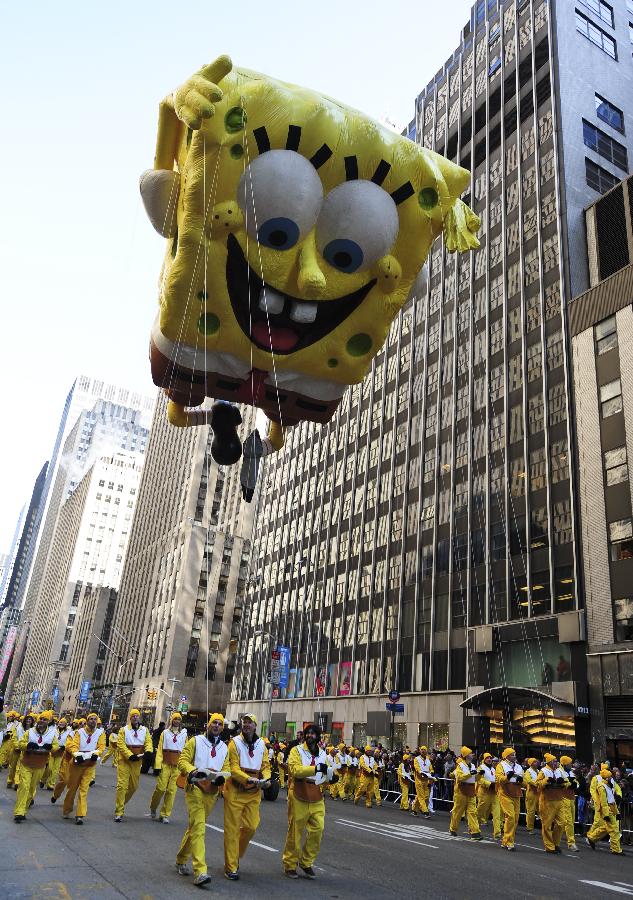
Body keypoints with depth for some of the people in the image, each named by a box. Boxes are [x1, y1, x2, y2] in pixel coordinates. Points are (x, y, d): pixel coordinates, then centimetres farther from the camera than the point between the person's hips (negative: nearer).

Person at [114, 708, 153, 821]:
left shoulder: (145, 730, 6)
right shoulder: (124, 730, -2)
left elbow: (148, 742, -2)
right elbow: (120, 744, -10)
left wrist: (148, 751, -24)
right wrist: (130, 755, -21)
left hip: (137, 762, 4)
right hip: (124, 761, -4)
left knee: (133, 786, 12)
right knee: (122, 785, -9)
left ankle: (121, 803, 35)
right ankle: (119, 812, -2)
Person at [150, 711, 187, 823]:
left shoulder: (184, 734, 9)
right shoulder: (165, 733, 5)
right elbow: (160, 749, 1)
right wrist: (158, 765, -6)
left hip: (177, 766, 1)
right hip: (166, 764, -1)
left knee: (172, 790, 1)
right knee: (161, 788, -2)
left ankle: (165, 815, 12)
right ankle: (153, 808, 25)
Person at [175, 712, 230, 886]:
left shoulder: (224, 748, 12)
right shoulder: (196, 741, -2)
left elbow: (226, 769, 11)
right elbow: (182, 760, -6)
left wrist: (221, 777, -12)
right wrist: (193, 771, -24)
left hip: (212, 791, 5)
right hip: (195, 787, -5)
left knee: (195, 826, 16)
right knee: (198, 827, -14)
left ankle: (181, 860, 34)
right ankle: (200, 871, -17)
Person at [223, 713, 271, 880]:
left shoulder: (261, 744, 6)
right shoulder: (235, 742, -10)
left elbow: (265, 765, 10)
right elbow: (233, 768, -16)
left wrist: (266, 778, -11)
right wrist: (249, 779, -29)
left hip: (254, 793, 5)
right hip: (235, 792, -5)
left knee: (251, 827, 6)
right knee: (232, 829, 1)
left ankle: (236, 855, 32)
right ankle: (231, 867, 12)